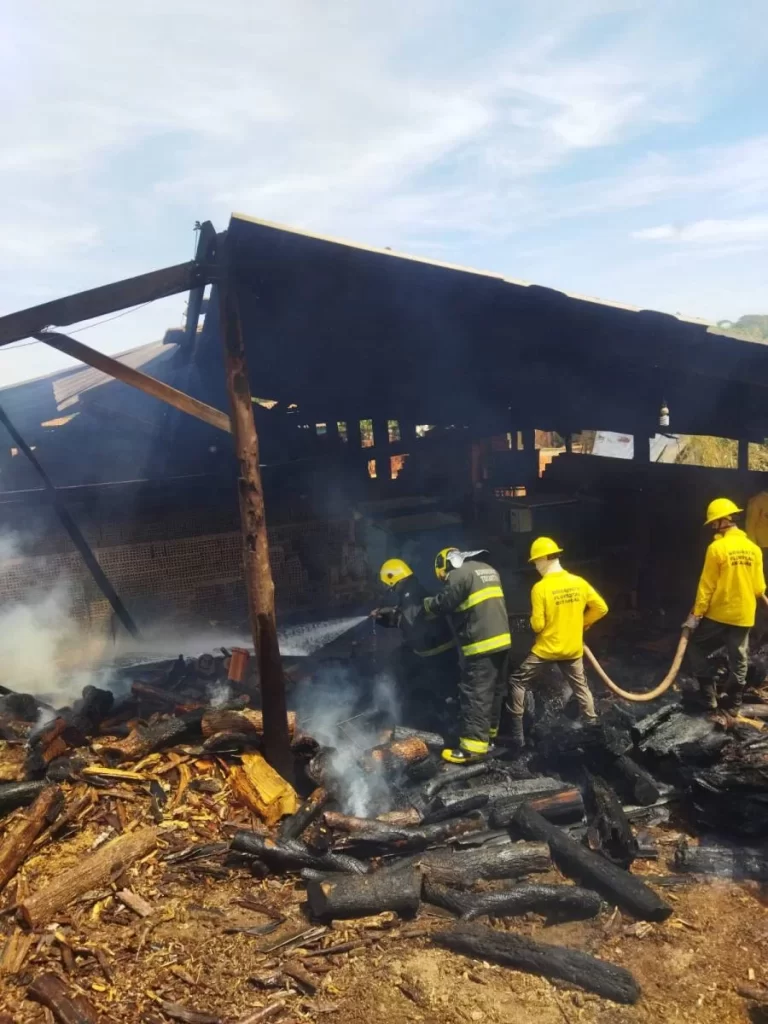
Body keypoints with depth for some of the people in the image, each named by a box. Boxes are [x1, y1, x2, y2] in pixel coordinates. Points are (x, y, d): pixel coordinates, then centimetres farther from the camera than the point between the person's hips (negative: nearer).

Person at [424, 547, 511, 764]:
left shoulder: (459, 574, -12)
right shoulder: (489, 570, 17)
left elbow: (443, 604, -10)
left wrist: (427, 603, 10)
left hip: (481, 644, -9)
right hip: (501, 639, 9)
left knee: (475, 694, -6)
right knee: (495, 689, 19)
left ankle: (472, 747, -6)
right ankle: (490, 731, 33)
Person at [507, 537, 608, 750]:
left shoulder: (541, 588, -19)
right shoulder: (579, 583, -4)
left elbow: (537, 625, -18)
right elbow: (601, 608, 3)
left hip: (546, 650, -4)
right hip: (573, 649, 4)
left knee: (518, 683, 9)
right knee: (581, 687, 23)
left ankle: (517, 734, 8)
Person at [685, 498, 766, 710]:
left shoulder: (716, 548, -15)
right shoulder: (753, 548, 0)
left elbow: (706, 586, -14)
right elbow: (759, 588, 4)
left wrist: (696, 614, -8)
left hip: (717, 614, -5)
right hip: (744, 616, 5)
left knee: (695, 648, 12)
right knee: (739, 659, 15)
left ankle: (709, 694, 9)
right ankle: (736, 701, 23)